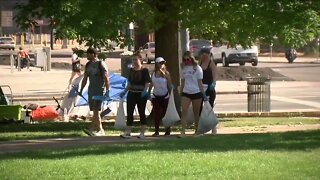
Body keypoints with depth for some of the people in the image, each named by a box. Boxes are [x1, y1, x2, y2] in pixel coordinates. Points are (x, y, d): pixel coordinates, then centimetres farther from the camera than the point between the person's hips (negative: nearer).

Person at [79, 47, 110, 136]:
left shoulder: (101, 64, -9)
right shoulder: (88, 65, 12)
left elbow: (106, 78, -13)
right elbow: (85, 79, 20)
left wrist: (107, 91, -19)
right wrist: (81, 90, 16)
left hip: (99, 90, -7)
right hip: (91, 90, 7)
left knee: (96, 110, -12)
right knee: (94, 111, 6)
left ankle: (92, 128, -14)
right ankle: (100, 129, 11)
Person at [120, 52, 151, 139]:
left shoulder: (144, 70, -5)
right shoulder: (131, 70, 11)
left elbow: (147, 83, -10)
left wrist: (145, 90, -25)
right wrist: (124, 92, 8)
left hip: (141, 95, -5)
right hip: (131, 94, 5)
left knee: (141, 113, 2)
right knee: (129, 113, 1)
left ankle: (142, 132, 8)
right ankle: (128, 132, 2)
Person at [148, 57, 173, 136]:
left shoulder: (166, 73, -5)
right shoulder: (153, 74, 4)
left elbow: (170, 85, -4)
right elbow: (151, 85, 11)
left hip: (165, 96, -3)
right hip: (156, 96, 3)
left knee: (166, 114, 0)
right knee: (156, 114, 1)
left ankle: (167, 131, 10)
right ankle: (156, 131, 8)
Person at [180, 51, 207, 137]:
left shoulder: (197, 68, -1)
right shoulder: (183, 68, 9)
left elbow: (199, 82, 0)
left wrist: (204, 94, -2)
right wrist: (180, 94, 15)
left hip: (196, 92, -3)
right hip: (186, 93, 3)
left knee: (196, 113, 5)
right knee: (184, 111, -11)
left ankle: (197, 131, 16)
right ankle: (183, 131, -16)